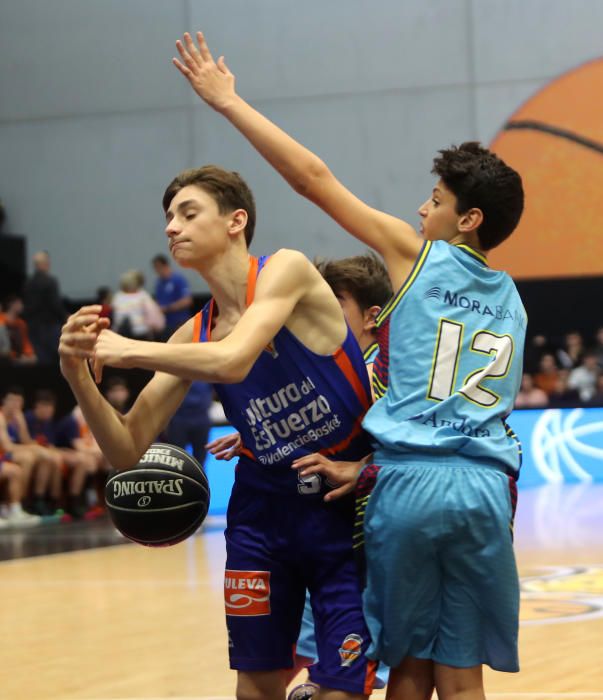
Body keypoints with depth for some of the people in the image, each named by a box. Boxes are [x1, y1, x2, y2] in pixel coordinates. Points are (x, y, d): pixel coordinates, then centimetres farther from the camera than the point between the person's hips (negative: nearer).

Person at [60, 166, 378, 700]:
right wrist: (78, 375, -15)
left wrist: (128, 350, -21)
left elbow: (232, 361, -31)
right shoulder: (195, 335, 3)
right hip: (263, 512, 5)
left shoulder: (286, 270, -13)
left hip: (346, 503, -5)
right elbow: (127, 450, 1)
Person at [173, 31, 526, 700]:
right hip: (485, 487, 4)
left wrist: (227, 100, 8)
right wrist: (364, 468, 13)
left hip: (410, 483, -4)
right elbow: (467, 405, 16)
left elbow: (314, 178, 1)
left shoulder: (416, 254, 3)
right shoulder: (510, 300, 18)